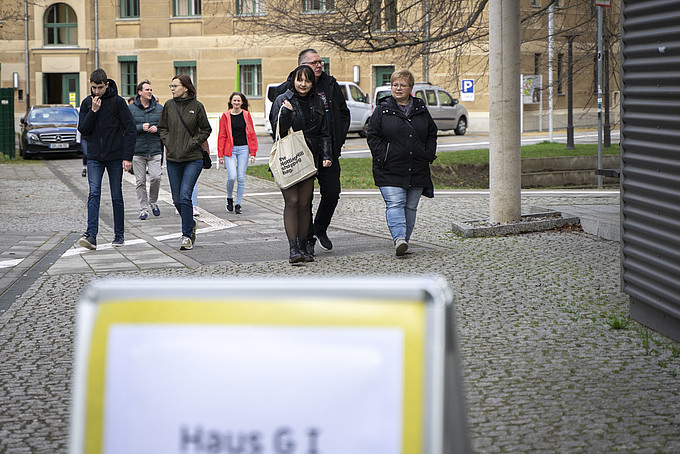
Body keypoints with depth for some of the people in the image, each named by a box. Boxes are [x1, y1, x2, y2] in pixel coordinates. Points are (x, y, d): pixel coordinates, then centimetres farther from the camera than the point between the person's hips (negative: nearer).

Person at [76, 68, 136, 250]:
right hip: (94, 157, 2)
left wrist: (127, 157, -11)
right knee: (94, 194, -11)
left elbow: (129, 129, -6)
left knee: (117, 197, 6)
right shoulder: (86, 103, 6)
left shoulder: (117, 102, -5)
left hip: (115, 157, -2)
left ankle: (119, 234, 16)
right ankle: (91, 235, -19)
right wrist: (93, 111, -12)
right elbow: (83, 130, 2)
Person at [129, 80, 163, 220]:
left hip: (155, 150, 1)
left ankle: (153, 202, 13)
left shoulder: (159, 108, 8)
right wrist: (141, 128, -16)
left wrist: (157, 129, -9)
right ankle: (143, 209, 9)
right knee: (140, 182, 0)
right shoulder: (131, 109, 2)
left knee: (156, 177, -13)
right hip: (137, 150, -1)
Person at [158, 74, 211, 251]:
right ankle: (191, 224, 32)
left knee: (185, 196, -14)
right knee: (177, 199, 6)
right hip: (173, 159, 4)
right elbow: (162, 128, 16)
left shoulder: (196, 106, -3)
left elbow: (206, 130, 4)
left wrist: (193, 143, -7)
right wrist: (168, 143, 1)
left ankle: (187, 236, -6)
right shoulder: (169, 105, 6)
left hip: (193, 159, -4)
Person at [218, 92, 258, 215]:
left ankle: (238, 204, 9)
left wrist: (253, 153, 2)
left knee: (241, 178, -1)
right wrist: (220, 154, 0)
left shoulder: (246, 115, 6)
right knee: (232, 177, -13)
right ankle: (229, 198, 15)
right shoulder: (226, 116, 3)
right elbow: (222, 136, 4)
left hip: (243, 149, 1)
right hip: (230, 150, -1)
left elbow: (252, 134, 8)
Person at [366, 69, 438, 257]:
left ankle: (404, 240, 16)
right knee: (394, 204, -16)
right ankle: (399, 239, -27)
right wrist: (382, 157, -10)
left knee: (411, 207, 7)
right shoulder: (382, 110, 2)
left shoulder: (421, 110, 11)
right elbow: (372, 136, 1)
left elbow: (432, 133, 18)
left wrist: (428, 155, 6)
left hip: (417, 170, 4)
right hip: (390, 170, -4)